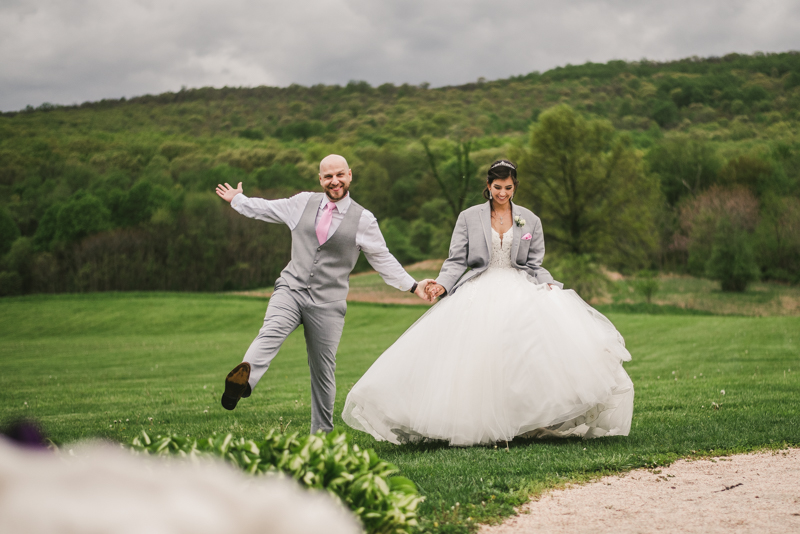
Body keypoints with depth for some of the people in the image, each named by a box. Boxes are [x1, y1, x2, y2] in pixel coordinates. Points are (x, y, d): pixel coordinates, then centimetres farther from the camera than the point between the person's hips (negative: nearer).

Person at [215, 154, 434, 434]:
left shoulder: (363, 220, 4)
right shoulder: (303, 203, 10)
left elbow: (383, 260, 10)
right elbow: (267, 209, 26)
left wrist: (413, 286, 6)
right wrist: (237, 199, 36)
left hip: (327, 303, -1)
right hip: (291, 289, 1)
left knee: (323, 371, 3)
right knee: (270, 332, -30)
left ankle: (322, 434, 17)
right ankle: (244, 377, -57)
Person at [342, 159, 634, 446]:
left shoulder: (530, 220, 13)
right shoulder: (468, 218, 9)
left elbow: (535, 265, 14)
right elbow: (457, 261, 6)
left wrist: (550, 286, -5)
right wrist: (442, 284, -12)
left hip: (519, 291, 1)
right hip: (479, 293, 0)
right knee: (476, 356, -17)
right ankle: (482, 424, -13)